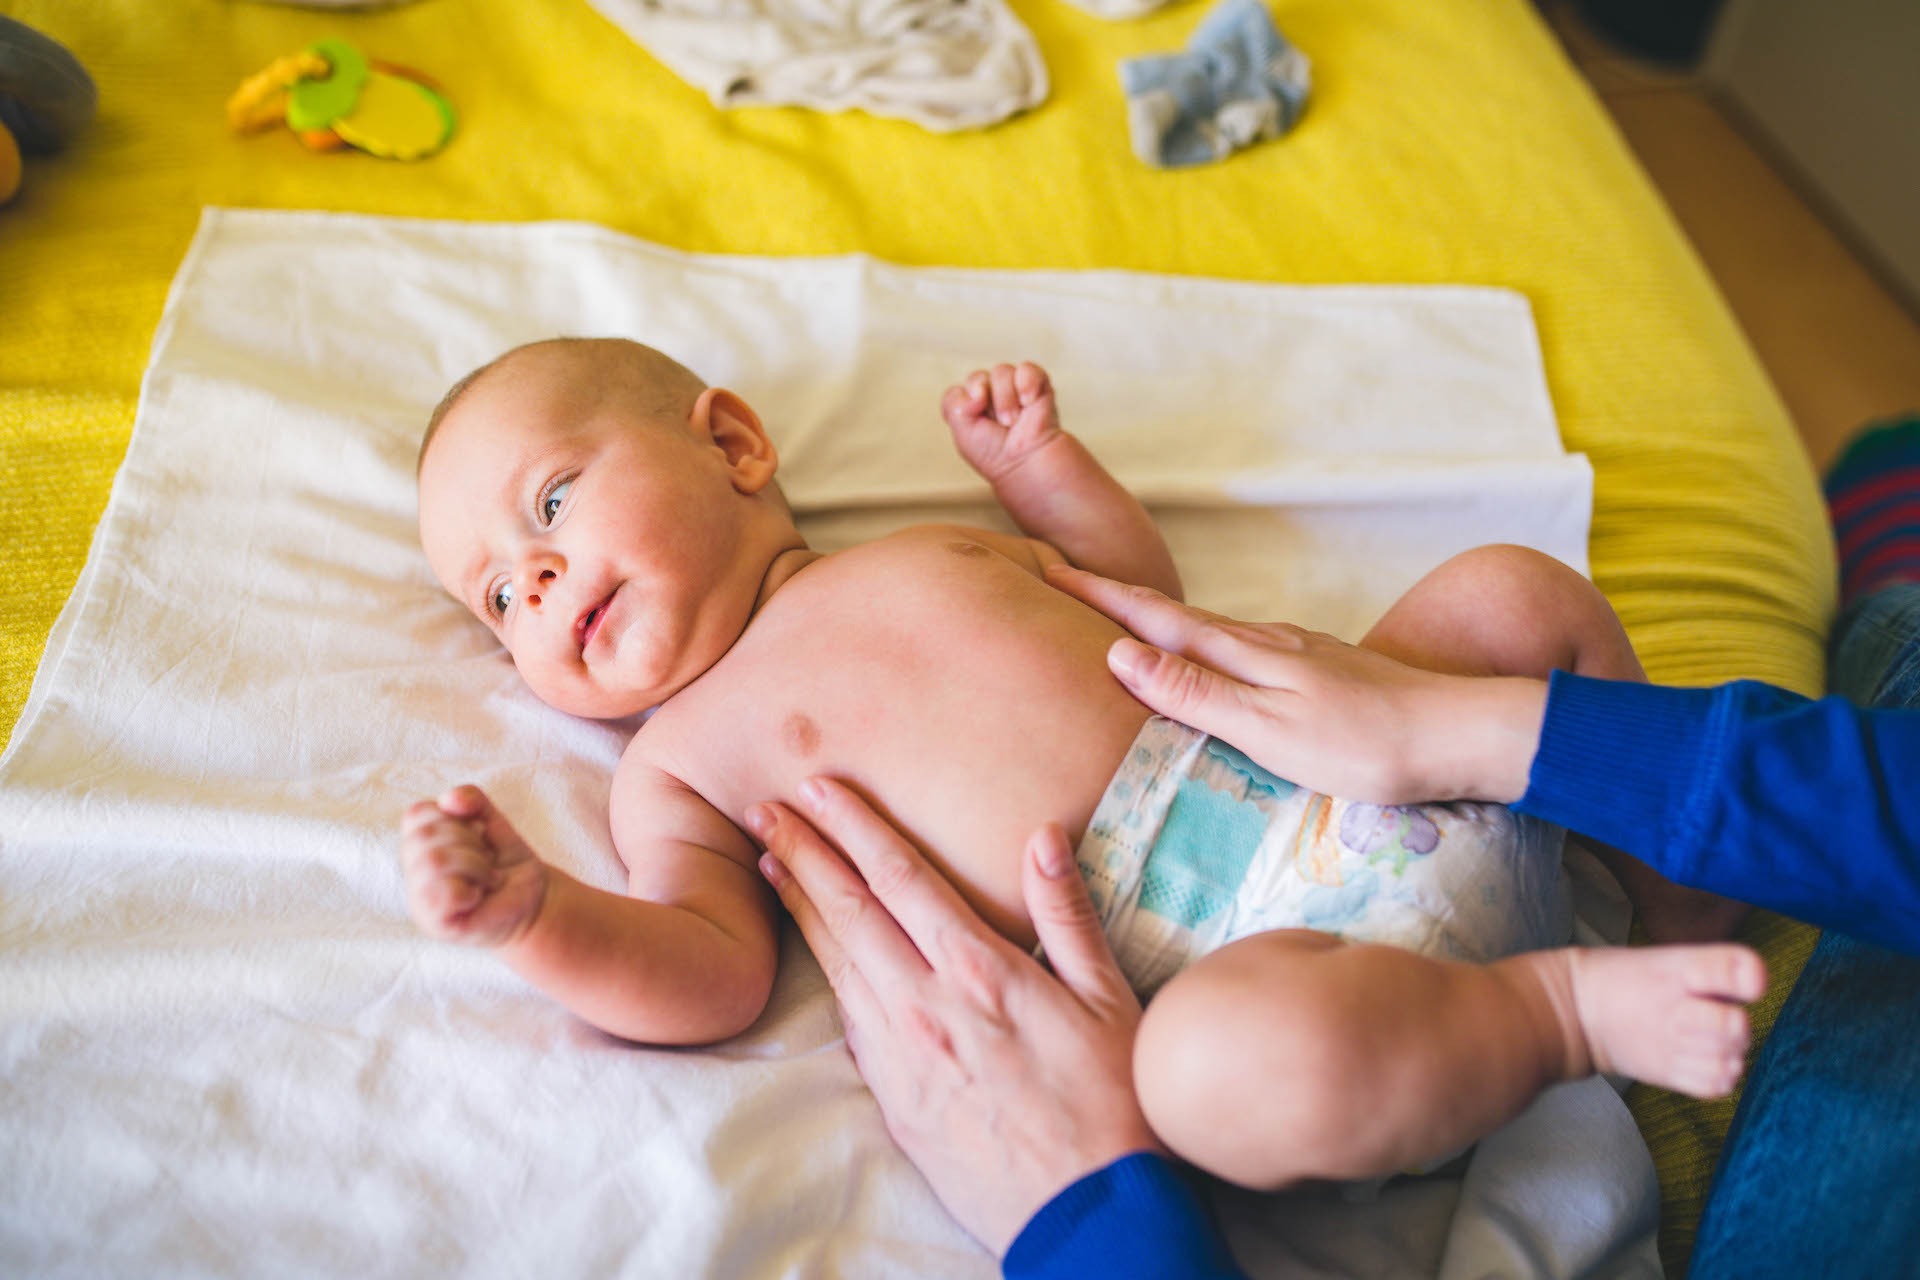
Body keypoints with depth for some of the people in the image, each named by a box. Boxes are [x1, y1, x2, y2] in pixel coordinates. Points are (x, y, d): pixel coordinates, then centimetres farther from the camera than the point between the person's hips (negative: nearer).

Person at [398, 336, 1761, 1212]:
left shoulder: (932, 551, 20)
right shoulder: (677, 766, 6)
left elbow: (1140, 583, 32)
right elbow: (712, 977, -9)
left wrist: (1040, 459, 24)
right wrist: (533, 915, -25)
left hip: (1325, 759, 6)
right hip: (1233, 935, -5)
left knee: (1518, 591, 5)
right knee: (1233, 1052, -39)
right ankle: (1567, 1002, -15)